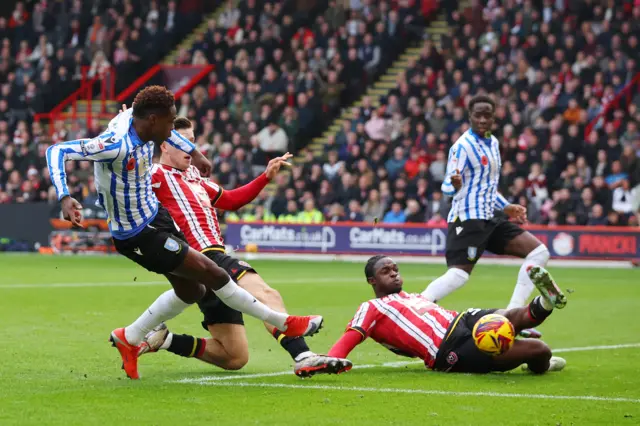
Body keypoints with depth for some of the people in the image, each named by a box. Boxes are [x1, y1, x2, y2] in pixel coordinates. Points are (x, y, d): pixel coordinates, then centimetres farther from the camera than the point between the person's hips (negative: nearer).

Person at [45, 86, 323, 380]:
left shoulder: (134, 117, -7)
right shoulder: (116, 145, -31)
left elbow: (164, 129, 19)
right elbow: (57, 151, -33)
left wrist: (193, 152, 20)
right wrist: (65, 198, -45)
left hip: (155, 213, 10)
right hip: (138, 234, -10)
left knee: (191, 291, 18)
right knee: (212, 275, -4)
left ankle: (129, 339, 32)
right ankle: (283, 323, 9)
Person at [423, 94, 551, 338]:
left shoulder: (493, 143, 14)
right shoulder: (463, 146, -11)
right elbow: (447, 187, -16)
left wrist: (506, 207, 25)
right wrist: (455, 184, -38)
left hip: (491, 217, 8)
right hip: (468, 219, -8)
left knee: (539, 252, 1)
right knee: (459, 274, -21)